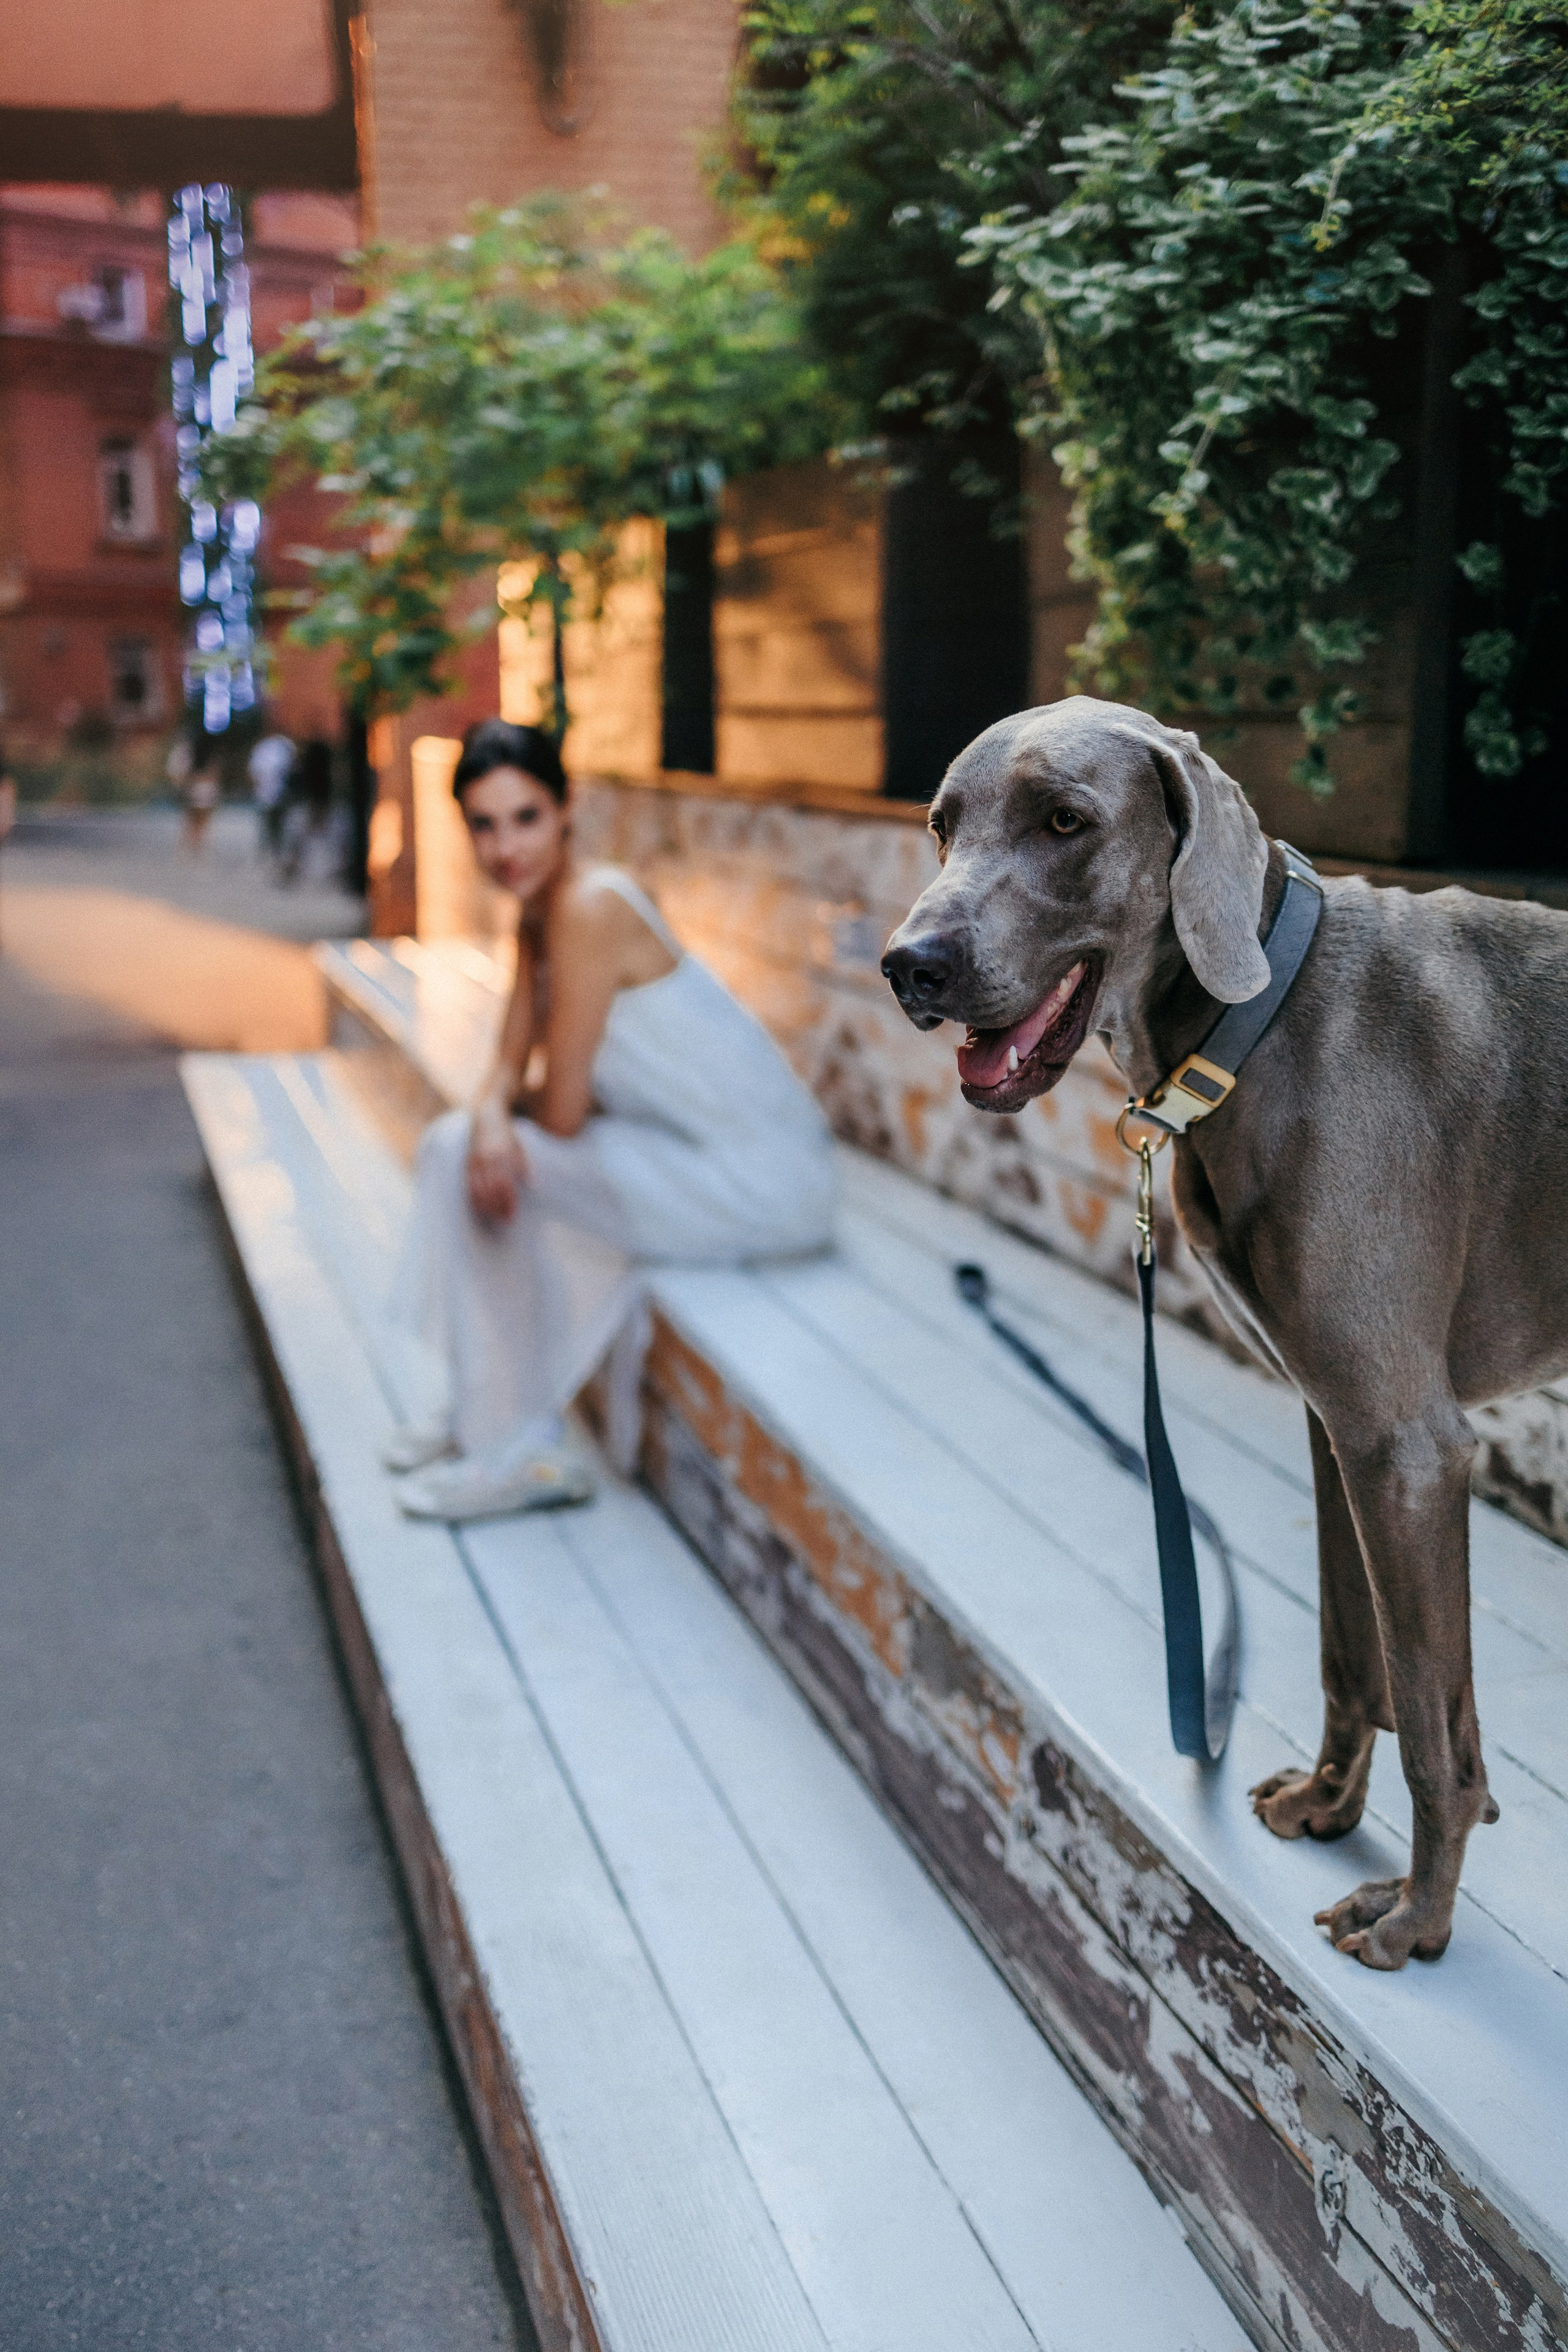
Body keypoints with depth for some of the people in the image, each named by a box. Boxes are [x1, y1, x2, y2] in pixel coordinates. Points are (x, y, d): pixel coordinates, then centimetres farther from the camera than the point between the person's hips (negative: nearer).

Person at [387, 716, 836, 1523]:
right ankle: (483, 1419, 19)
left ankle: (518, 1453, -1)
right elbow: (512, 1065, 8)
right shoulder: (539, 909, 7)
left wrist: (514, 1104, 3)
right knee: (463, 1147, 10)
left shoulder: (590, 907, -22)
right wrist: (491, 1116, -16)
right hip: (699, 1149, 9)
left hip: (757, 1185, -9)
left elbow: (563, 1111, -20)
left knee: (463, 1160, -11)